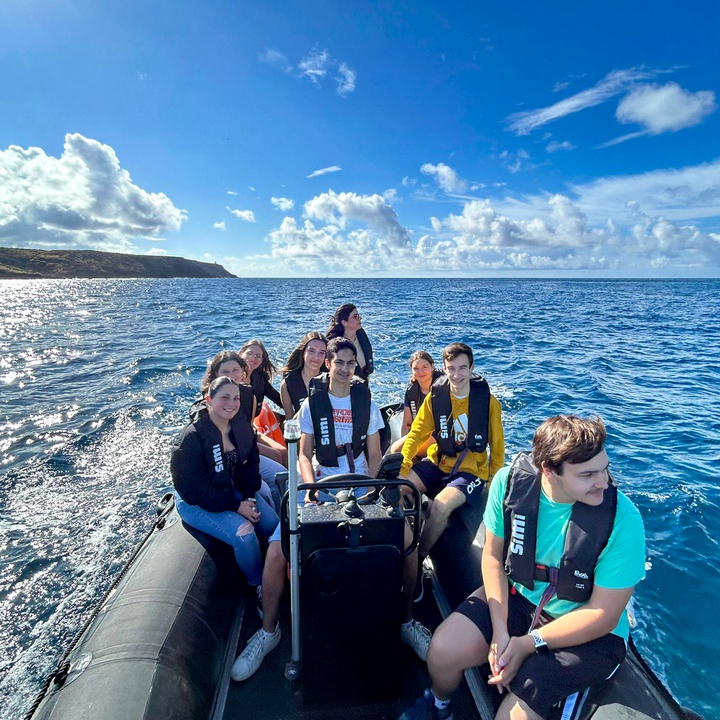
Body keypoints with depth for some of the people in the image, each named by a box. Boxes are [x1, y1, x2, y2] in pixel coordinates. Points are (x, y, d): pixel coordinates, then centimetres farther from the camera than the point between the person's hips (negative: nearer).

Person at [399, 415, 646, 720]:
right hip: (518, 595, 3)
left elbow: (604, 615, -18)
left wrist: (528, 645, -19)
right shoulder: (510, 481, -19)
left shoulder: (623, 519, -27)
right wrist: (500, 630, -15)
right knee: (442, 650, -11)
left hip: (590, 633, -2)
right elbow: (493, 555, -6)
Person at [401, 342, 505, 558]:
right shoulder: (435, 396, -4)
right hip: (436, 464, 3)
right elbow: (416, 434, -3)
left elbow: (497, 445, 0)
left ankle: (419, 556, -1)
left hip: (471, 471, -3)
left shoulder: (487, 401, -9)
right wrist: (401, 471, -13)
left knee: (441, 505, -28)